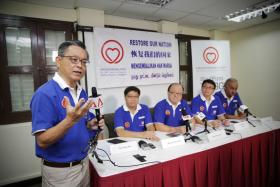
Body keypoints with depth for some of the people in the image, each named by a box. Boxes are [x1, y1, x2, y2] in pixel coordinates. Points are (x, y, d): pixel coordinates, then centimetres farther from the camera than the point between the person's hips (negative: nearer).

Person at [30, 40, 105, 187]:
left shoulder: (82, 93, 2)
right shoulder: (45, 94, -20)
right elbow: (42, 141, -22)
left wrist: (90, 125, -8)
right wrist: (70, 120, -36)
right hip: (60, 170, -7)